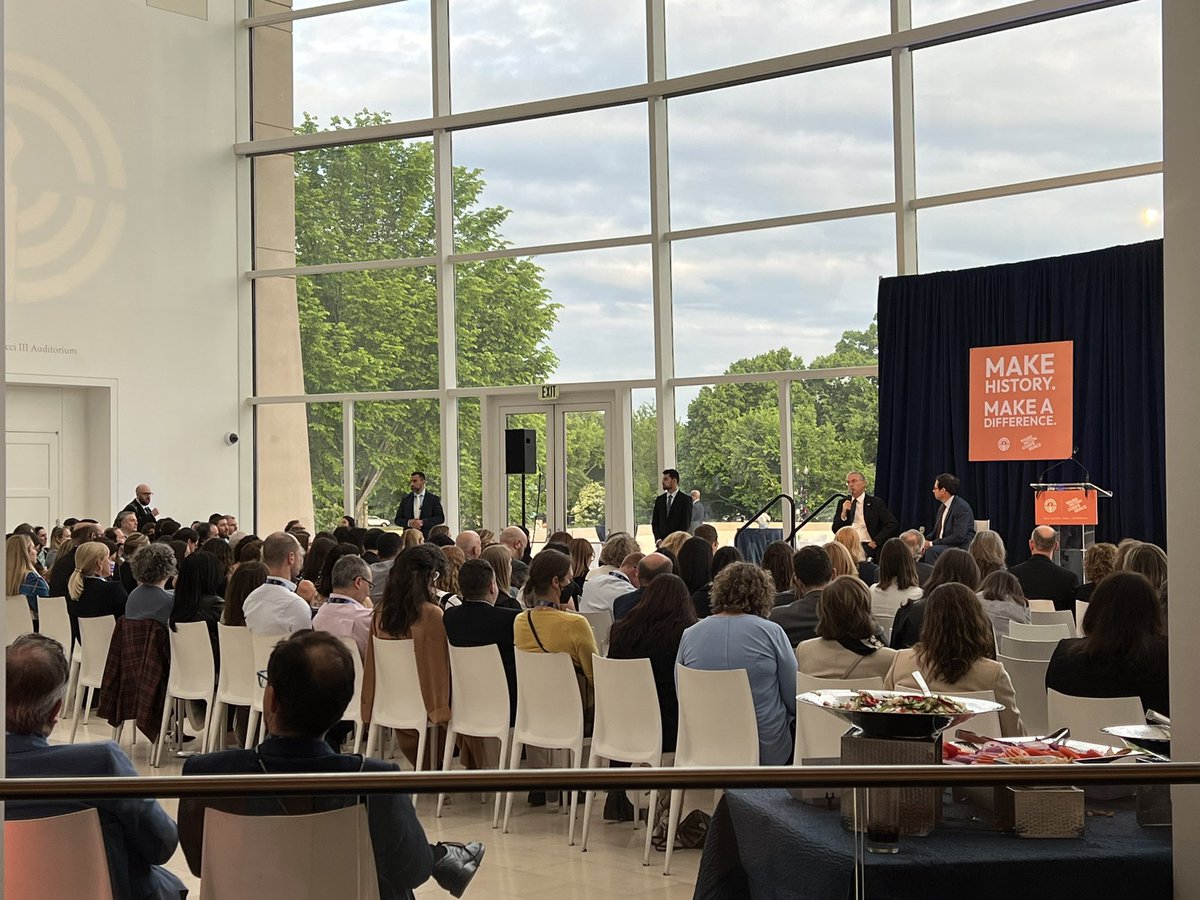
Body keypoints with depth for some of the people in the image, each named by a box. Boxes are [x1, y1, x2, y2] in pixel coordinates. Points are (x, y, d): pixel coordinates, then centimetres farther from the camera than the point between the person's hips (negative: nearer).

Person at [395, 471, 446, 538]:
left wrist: (422, 522, -15)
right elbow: (398, 520, 11)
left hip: (428, 537, -2)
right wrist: (409, 522, -11)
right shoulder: (405, 499, 13)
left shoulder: (434, 498, 4)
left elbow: (440, 518, -4)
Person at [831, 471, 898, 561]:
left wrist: (875, 542, -10)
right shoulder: (843, 503, 16)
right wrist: (843, 513, -6)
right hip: (847, 545, 3)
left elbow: (893, 525, -4)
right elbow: (835, 530, 11)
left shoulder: (876, 503, 4)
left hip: (866, 546, -3)